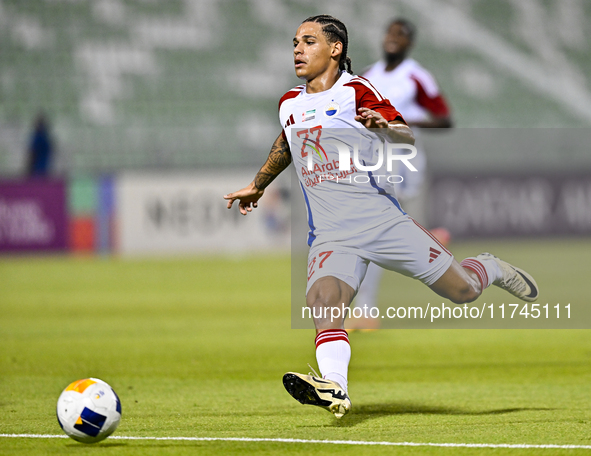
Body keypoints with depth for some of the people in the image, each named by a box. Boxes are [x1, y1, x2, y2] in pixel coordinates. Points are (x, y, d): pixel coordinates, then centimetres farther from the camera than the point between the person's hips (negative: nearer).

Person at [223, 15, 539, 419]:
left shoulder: (355, 90, 0)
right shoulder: (290, 104, 16)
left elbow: (409, 140, -8)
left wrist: (383, 127, -29)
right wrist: (257, 186, 50)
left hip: (381, 218, -3)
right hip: (331, 234, 3)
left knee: (463, 290, -1)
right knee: (322, 301, -28)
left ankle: (490, 269, 34)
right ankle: (335, 388, -47)